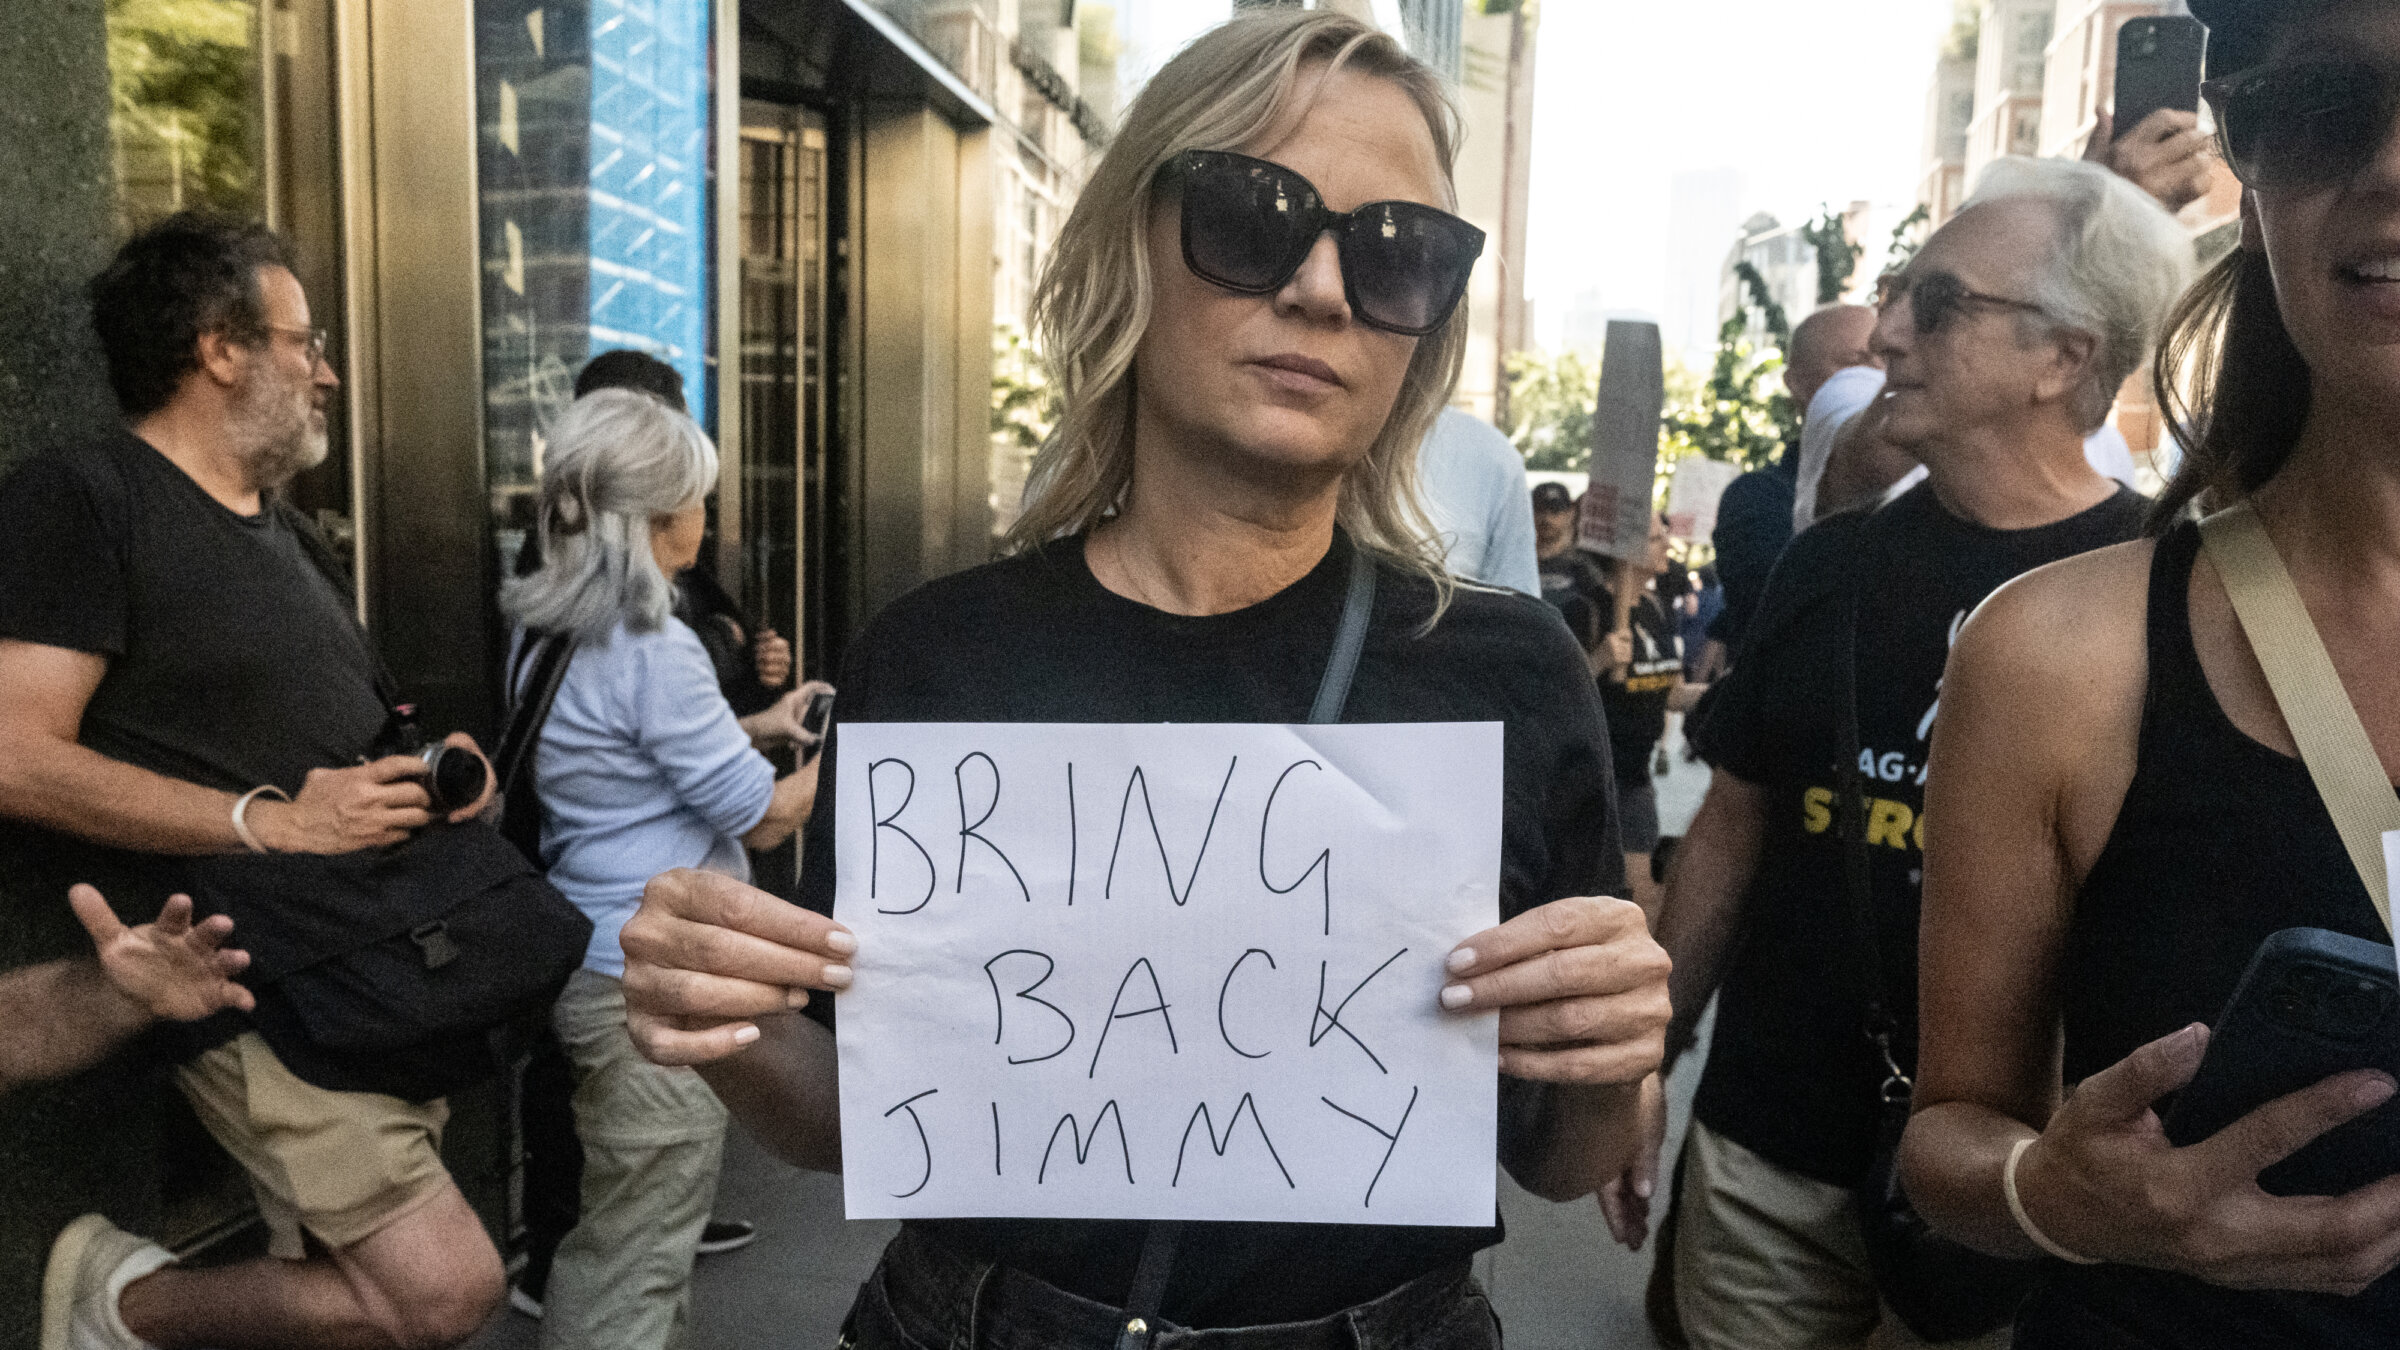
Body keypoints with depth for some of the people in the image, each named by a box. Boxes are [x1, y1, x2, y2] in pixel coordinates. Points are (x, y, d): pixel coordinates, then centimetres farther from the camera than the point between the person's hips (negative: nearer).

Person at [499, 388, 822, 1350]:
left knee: (615, 1235, 22)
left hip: (598, 963, 10)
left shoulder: (547, 630, 7)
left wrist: (763, 726, 22)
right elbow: (764, 818, -15)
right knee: (638, 1251, 3)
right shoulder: (649, 649, -21)